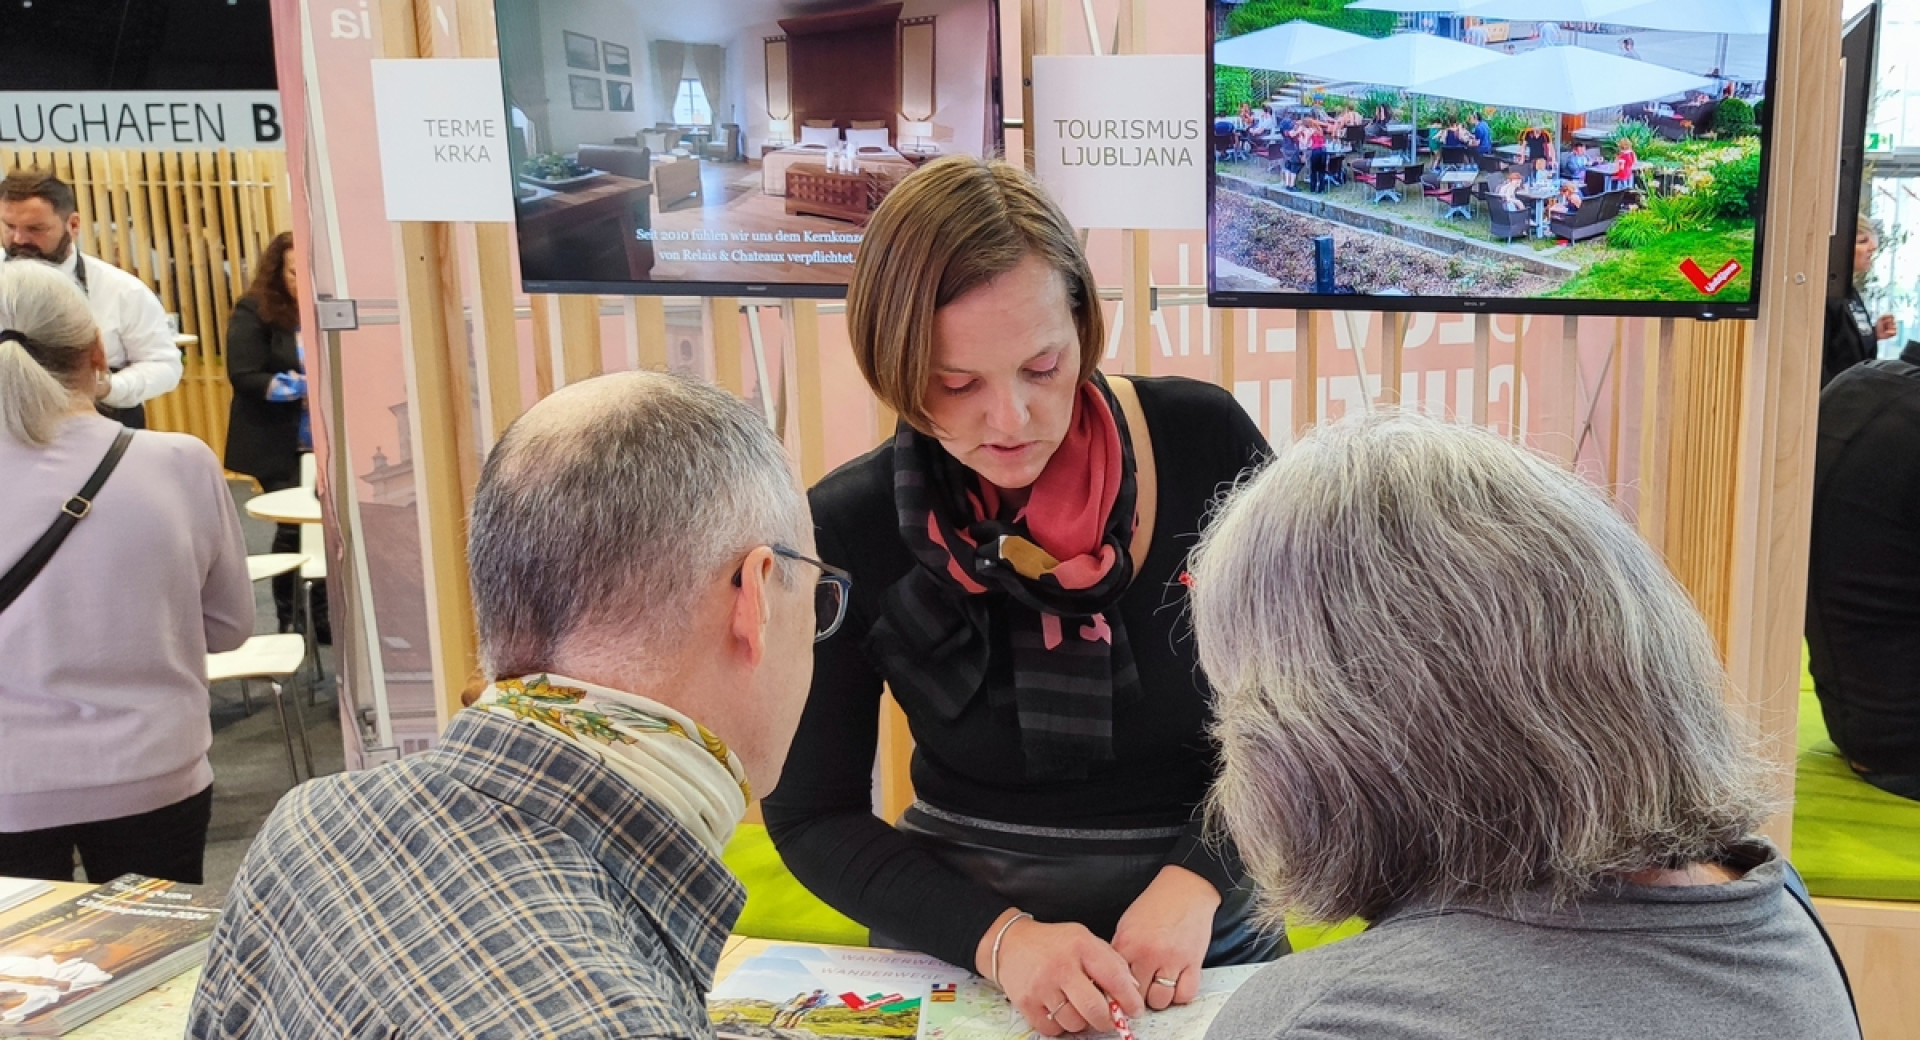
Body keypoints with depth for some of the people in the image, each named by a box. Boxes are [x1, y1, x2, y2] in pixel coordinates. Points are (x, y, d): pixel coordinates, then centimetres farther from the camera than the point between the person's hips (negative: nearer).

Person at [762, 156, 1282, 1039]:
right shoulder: (847, 532, -10)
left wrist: (1199, 877, -15)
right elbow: (813, 814, -4)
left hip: (1202, 938, 1)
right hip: (961, 939, 0)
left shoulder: (1206, 443, -9)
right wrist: (996, 937, -17)